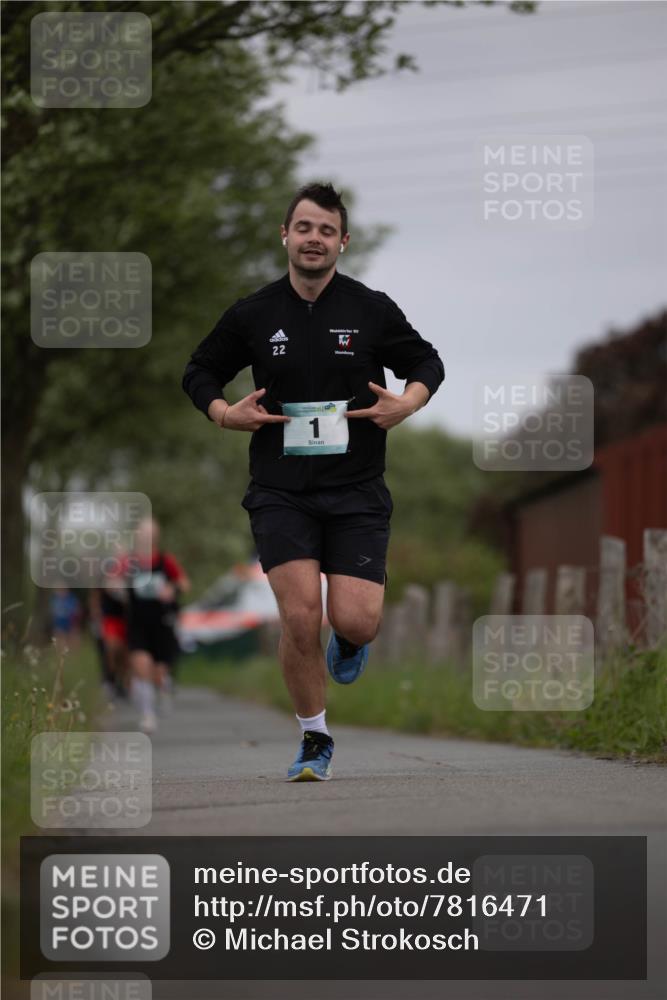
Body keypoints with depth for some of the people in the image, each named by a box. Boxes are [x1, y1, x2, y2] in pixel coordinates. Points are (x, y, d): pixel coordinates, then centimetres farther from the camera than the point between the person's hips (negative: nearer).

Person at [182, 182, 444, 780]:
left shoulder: (372, 310, 1)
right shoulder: (253, 315, 2)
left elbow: (427, 362, 13)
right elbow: (200, 371, 15)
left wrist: (408, 403, -8)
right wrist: (225, 413, -5)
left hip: (356, 490, 0)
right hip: (281, 492, 0)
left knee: (355, 622, -11)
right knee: (300, 617, -12)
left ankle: (349, 642, 30)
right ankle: (315, 741, 7)